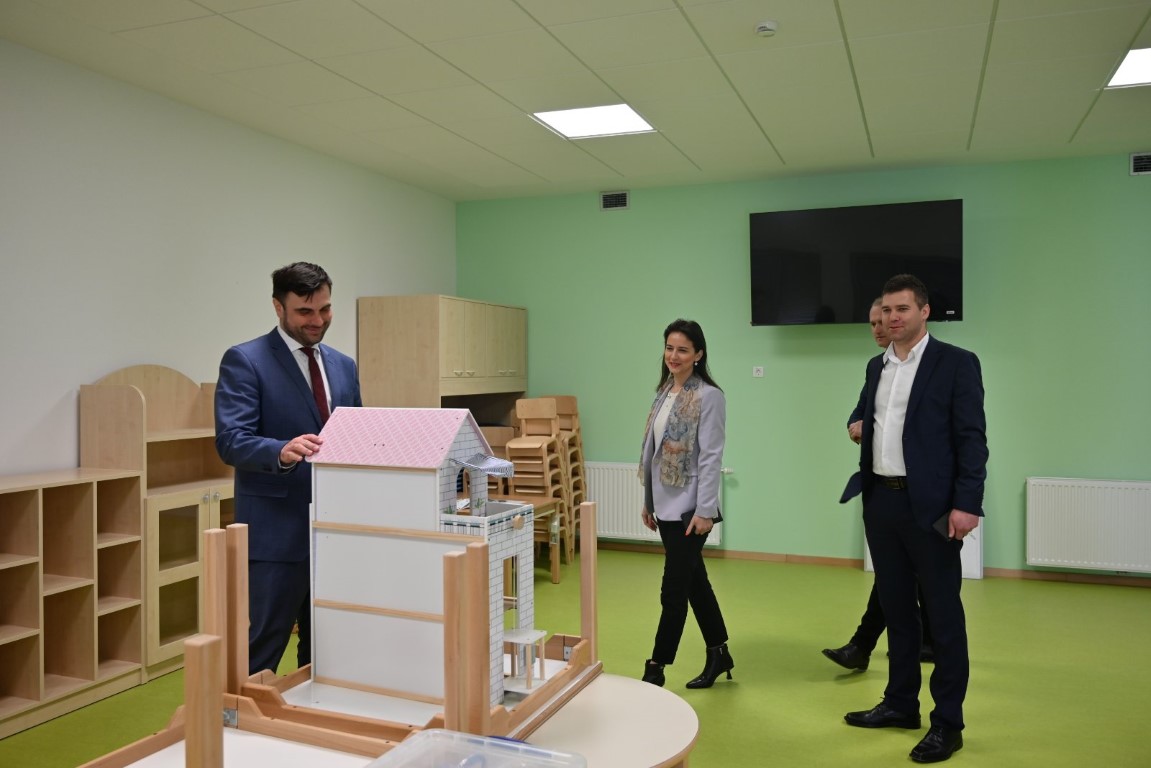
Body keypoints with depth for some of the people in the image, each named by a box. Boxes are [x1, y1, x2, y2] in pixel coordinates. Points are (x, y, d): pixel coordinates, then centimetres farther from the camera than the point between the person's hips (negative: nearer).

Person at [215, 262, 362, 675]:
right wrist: (282, 452, -35)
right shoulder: (244, 361, -7)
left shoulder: (343, 365, 12)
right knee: (260, 653, 2)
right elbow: (231, 440, -18)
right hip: (276, 533, -6)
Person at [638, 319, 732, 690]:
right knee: (694, 582, 16)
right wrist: (648, 501, 15)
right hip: (666, 505, 8)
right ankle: (718, 654, 30)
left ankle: (656, 669, 10)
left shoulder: (708, 396, -11)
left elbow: (711, 457, -15)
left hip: (689, 507, -8)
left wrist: (705, 510, -19)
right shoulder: (664, 392, 11)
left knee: (674, 590, -1)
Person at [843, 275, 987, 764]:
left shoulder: (956, 363, -6)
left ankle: (947, 723, 14)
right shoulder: (877, 366, 13)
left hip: (930, 506, -6)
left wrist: (966, 504, -16)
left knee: (943, 615, 3)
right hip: (882, 503, 6)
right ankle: (900, 704, 29)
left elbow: (973, 439, -10)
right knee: (896, 609, 15)